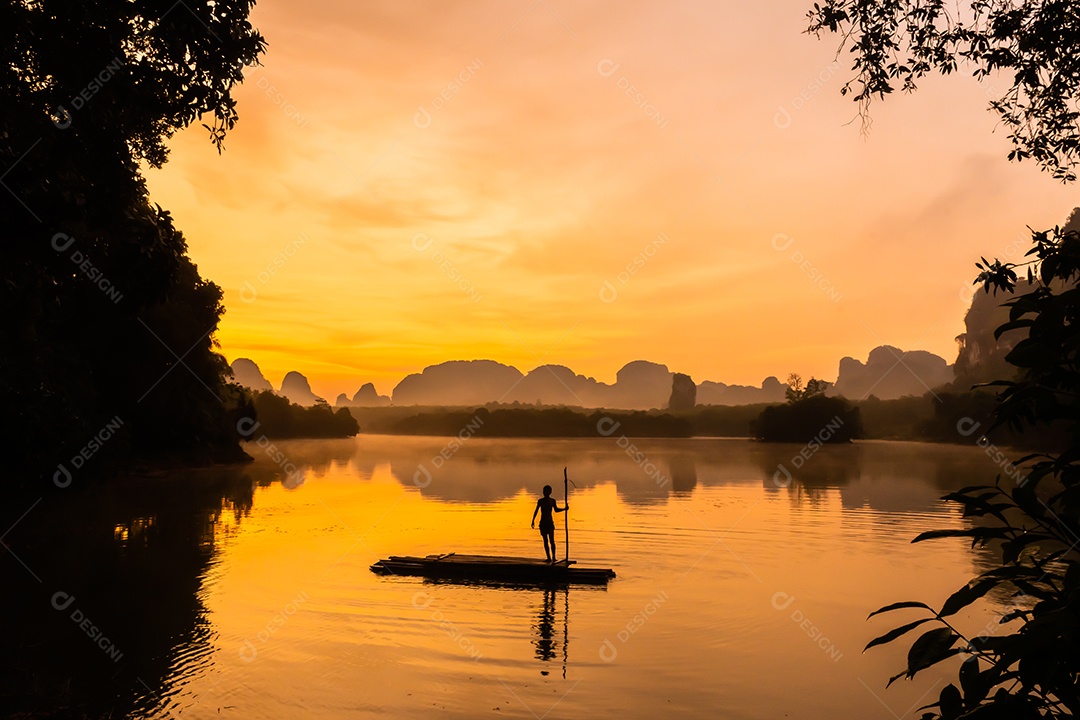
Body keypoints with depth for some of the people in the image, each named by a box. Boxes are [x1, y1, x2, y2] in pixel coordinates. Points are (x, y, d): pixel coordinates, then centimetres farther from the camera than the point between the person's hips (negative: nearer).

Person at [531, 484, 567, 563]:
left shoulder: (552, 501, 6)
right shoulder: (540, 501, 4)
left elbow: (556, 510, 18)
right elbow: (536, 511, 9)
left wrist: (564, 509, 7)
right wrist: (533, 520, 3)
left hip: (550, 522, 0)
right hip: (543, 523, 1)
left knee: (551, 540, -13)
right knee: (545, 541, 0)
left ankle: (553, 557, -13)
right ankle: (549, 558, 4)